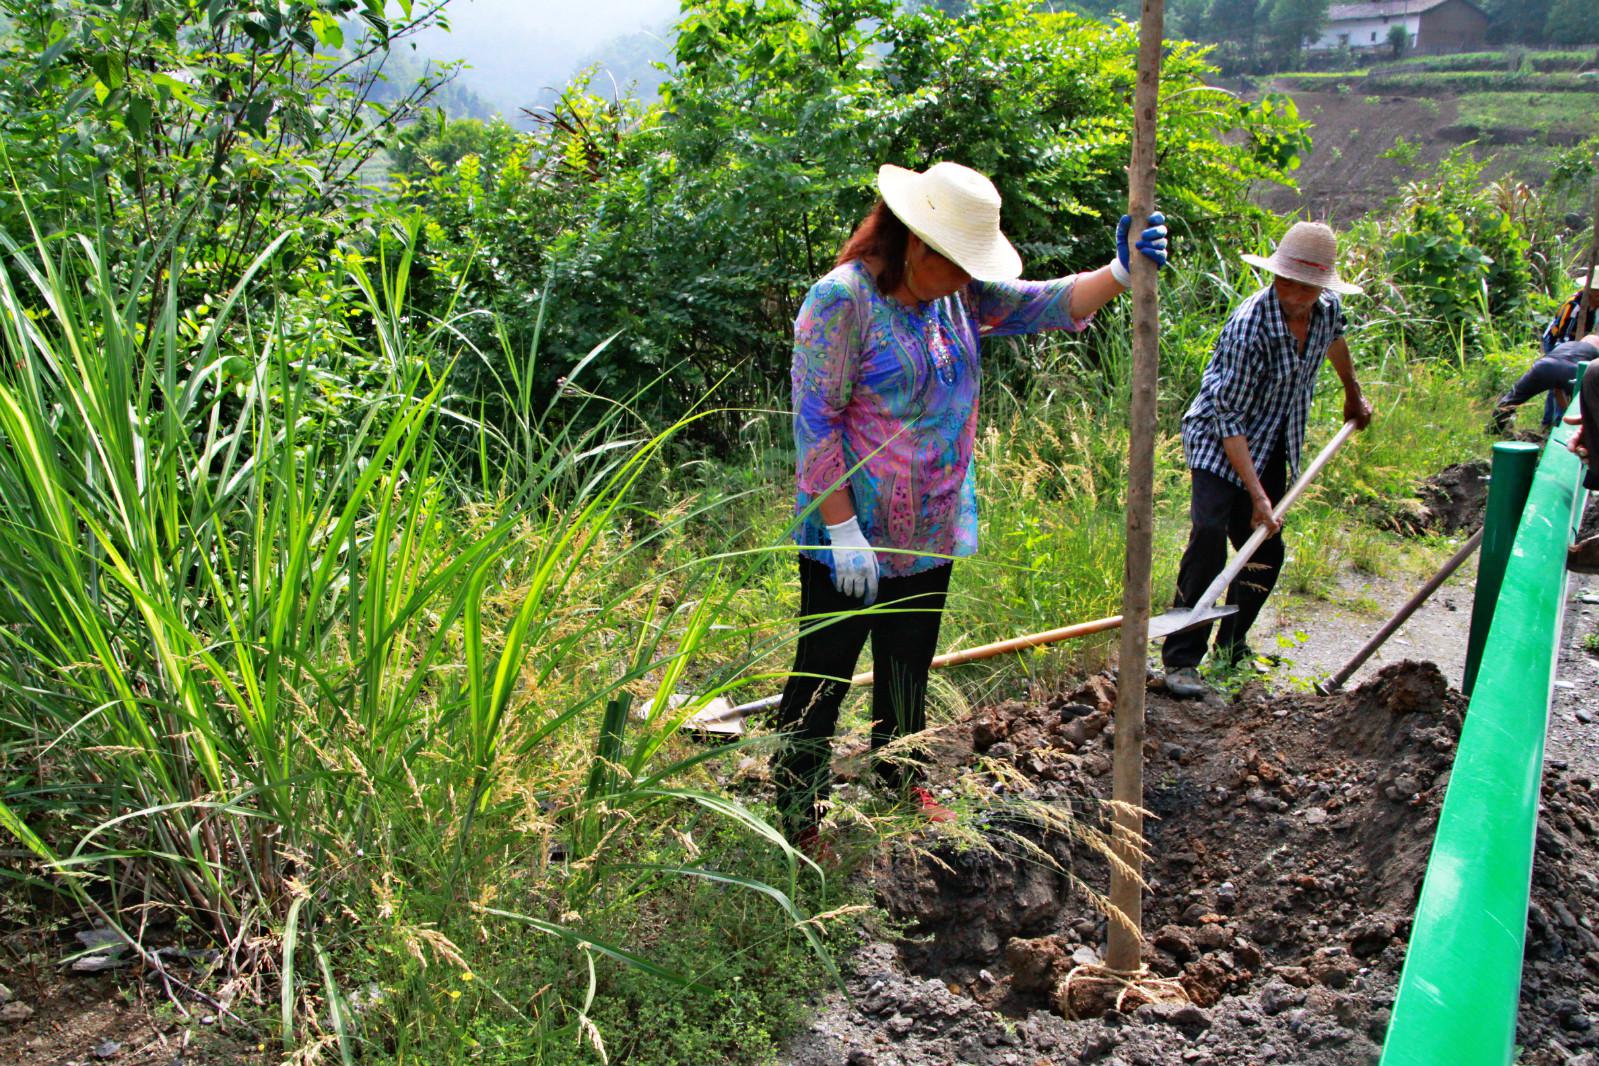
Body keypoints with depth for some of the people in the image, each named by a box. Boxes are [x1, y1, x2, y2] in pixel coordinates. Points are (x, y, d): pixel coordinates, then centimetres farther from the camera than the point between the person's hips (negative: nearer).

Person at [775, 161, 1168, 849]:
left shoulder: (960, 295, 4)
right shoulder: (843, 300, -19)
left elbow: (1047, 305, 2)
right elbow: (815, 423, -21)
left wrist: (1118, 273, -18)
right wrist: (843, 530, -23)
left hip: (931, 533, 8)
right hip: (853, 539, -7)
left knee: (909, 665, 23)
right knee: (822, 676, 4)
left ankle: (898, 779, 45)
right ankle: (796, 816, 20)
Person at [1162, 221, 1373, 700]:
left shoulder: (1327, 308, -8)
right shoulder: (1249, 327, -28)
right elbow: (1230, 420, -25)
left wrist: (1354, 394, 36)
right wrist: (1256, 494, -28)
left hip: (1273, 445, 7)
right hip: (1219, 442, -7)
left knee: (1265, 551, 5)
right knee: (1209, 535, -22)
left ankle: (1233, 645, 22)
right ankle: (1180, 659, -17)